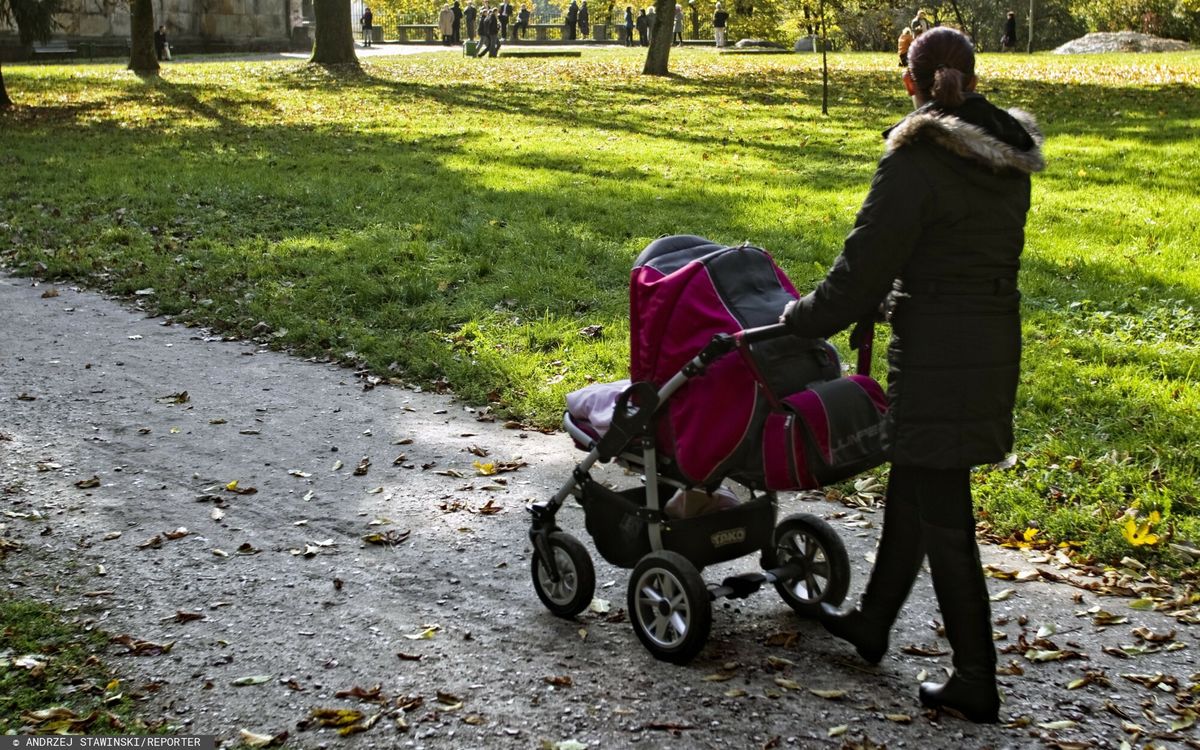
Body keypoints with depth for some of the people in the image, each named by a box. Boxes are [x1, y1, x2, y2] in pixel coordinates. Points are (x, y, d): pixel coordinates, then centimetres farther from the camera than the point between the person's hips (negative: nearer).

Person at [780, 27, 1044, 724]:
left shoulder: (917, 158, -17)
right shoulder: (1009, 156, 7)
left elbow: (867, 262, -15)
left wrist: (803, 320, 0)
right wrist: (891, 300, 23)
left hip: (936, 355, -8)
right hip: (995, 344, 8)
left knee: (943, 519, 1)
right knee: (910, 486, 21)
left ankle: (976, 682, 10)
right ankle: (871, 622, 38)